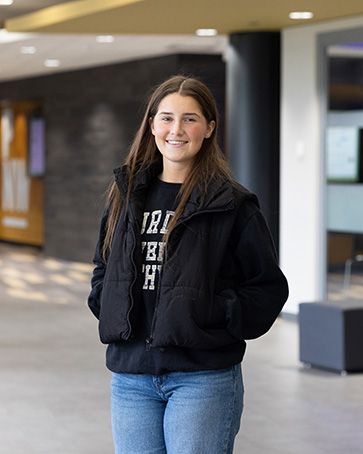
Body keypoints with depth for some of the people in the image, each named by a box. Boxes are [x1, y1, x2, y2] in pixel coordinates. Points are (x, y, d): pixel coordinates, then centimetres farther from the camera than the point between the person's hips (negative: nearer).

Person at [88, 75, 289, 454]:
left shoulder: (232, 204, -4)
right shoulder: (127, 195, 11)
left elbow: (269, 287, -1)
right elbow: (103, 267, 24)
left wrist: (215, 315, -14)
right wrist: (111, 310, 5)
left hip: (203, 379, -4)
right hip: (131, 376, 5)